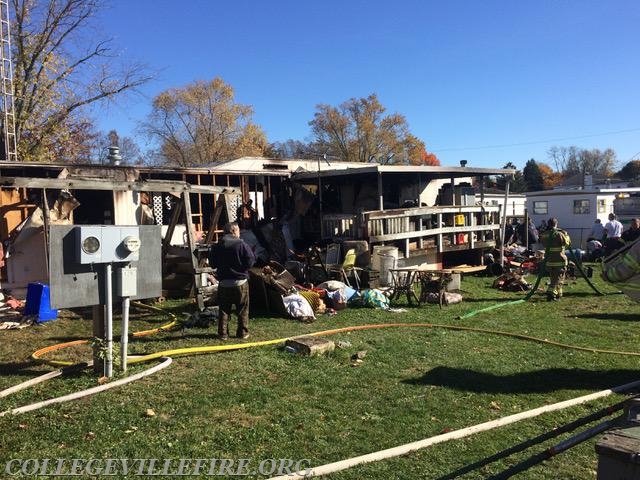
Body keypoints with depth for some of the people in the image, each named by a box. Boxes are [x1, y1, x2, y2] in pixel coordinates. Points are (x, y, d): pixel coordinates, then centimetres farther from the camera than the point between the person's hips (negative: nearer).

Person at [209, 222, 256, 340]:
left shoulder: (217, 246, 0)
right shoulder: (241, 244, -12)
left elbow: (212, 263, 8)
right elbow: (250, 262, -13)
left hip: (224, 283, 3)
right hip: (240, 282, -3)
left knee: (224, 309, 12)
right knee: (242, 310, 9)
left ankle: (223, 333, 13)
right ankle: (243, 332, 13)